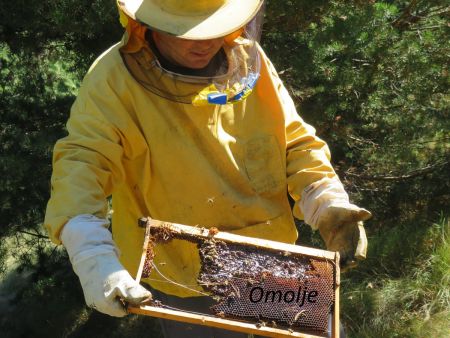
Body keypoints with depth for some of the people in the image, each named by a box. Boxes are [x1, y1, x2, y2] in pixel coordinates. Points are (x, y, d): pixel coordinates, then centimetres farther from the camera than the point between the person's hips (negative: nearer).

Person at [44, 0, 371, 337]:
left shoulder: (247, 60, -7)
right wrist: (95, 261, -47)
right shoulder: (115, 80, -21)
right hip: (184, 276, -4)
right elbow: (81, 164, -32)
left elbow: (295, 141, -1)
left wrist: (329, 204, -18)